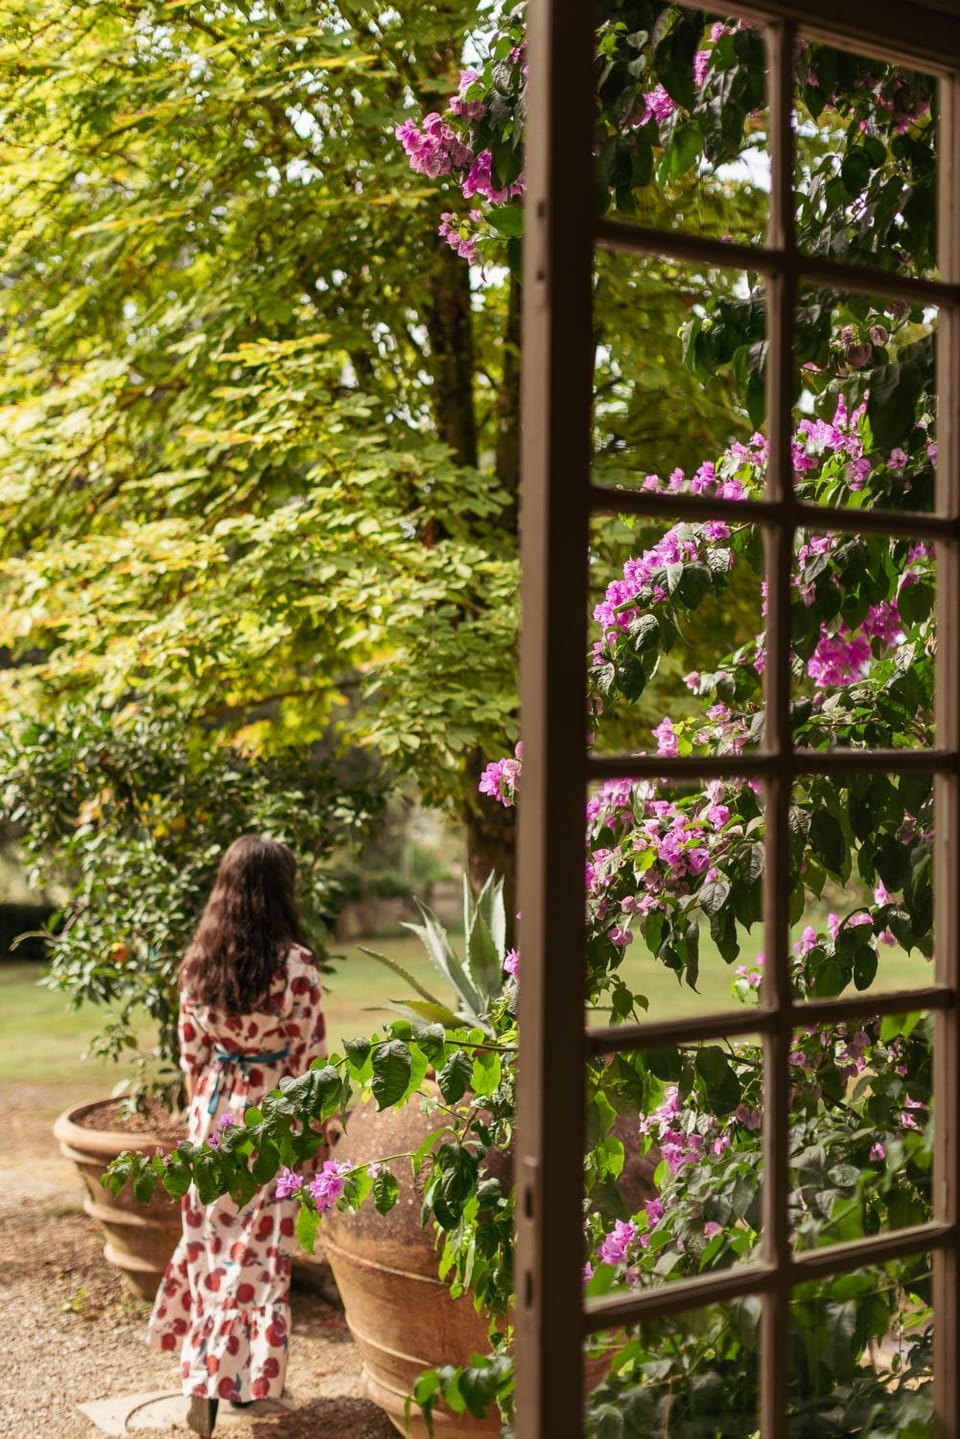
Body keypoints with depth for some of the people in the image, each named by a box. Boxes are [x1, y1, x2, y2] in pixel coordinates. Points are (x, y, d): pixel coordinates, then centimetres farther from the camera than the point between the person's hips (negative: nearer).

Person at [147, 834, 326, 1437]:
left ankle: (205, 1364, 28)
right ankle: (231, 1379, 13)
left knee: (213, 1238, 16)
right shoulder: (295, 964, -15)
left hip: (214, 1111, 5)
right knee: (258, 1249, 6)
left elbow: (192, 1052, 5)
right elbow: (309, 1059, -11)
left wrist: (201, 1111, 17)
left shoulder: (199, 961, 0)